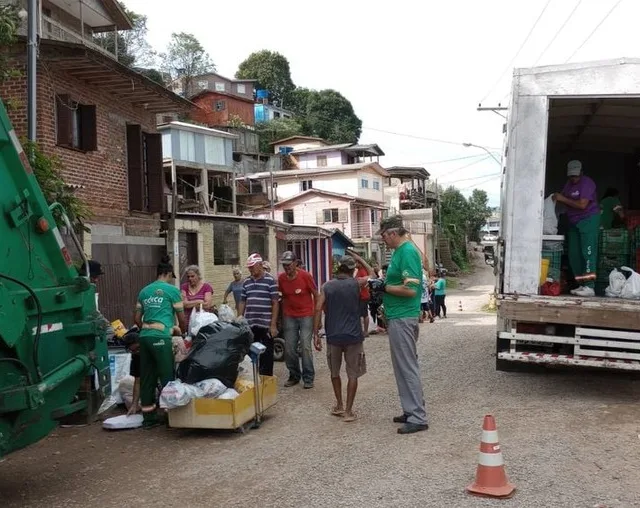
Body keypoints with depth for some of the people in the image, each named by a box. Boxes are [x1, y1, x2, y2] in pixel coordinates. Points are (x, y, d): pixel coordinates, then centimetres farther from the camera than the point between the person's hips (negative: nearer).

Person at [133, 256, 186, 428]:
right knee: (167, 376, 1)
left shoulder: (144, 291, 17)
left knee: (147, 377, 9)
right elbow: (181, 318, 7)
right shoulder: (172, 290, 1)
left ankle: (148, 417, 15)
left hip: (144, 336, 6)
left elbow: (137, 319, 19)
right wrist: (185, 333, 24)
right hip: (161, 337, -6)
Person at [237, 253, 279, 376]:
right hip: (250, 325, 5)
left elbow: (275, 303, -6)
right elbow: (242, 302, 15)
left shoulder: (270, 281, -4)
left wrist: (273, 324, -11)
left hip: (266, 325, -5)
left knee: (267, 355, 4)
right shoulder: (246, 282, 11)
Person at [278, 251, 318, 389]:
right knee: (289, 348, 4)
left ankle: (308, 378, 3)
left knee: (305, 346, -8)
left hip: (306, 315, -3)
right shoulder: (281, 278, -2)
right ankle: (294, 376, 20)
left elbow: (316, 295, -2)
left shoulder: (305, 276, -11)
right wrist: (282, 315, 11)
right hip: (289, 316, 3)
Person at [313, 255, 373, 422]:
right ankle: (348, 411, 7)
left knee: (335, 372, 19)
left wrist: (316, 334, -2)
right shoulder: (356, 283, -1)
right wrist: (359, 258, 26)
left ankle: (339, 405, 27)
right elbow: (372, 274, 19)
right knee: (353, 374, 7)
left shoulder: (327, 286, 2)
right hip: (353, 336, -2)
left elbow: (318, 309, -5)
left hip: (333, 336, 2)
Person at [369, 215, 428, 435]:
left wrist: (383, 287, -14)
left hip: (402, 318, -10)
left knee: (407, 367, -4)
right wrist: (380, 283, 8)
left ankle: (418, 418, 3)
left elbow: (410, 289, -24)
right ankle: (412, 411, 25)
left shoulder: (407, 252, -17)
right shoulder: (400, 250, 13)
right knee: (404, 366, 15)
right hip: (399, 316, 10)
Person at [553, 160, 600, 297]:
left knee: (587, 251, -14)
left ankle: (589, 287, -18)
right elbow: (564, 200, 17)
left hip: (589, 220, -8)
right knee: (573, 254, 3)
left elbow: (582, 205, -21)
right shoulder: (569, 184, 13)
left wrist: (563, 199, -16)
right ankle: (581, 285, 8)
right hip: (574, 222, 8)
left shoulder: (587, 183, -12)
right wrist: (557, 198, -5)